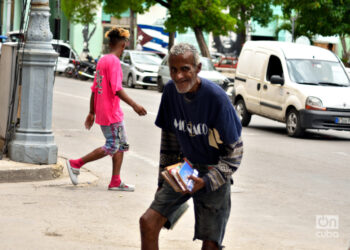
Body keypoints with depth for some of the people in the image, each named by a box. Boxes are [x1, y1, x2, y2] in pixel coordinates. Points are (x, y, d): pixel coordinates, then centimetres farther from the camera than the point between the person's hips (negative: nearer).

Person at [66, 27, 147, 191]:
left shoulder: (102, 60, 14)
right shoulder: (114, 61, -14)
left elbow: (94, 89, 17)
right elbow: (117, 89, -22)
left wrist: (92, 113, 21)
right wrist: (134, 105, -22)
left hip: (102, 112, 10)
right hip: (111, 113, -10)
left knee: (121, 145, 11)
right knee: (111, 147, -5)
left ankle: (116, 182, 9)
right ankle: (76, 164, 0)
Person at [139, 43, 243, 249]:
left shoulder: (216, 98, -20)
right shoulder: (171, 91, -4)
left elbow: (234, 151, -14)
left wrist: (206, 181, -24)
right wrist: (163, 181, 13)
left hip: (214, 174, -5)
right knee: (148, 222, -11)